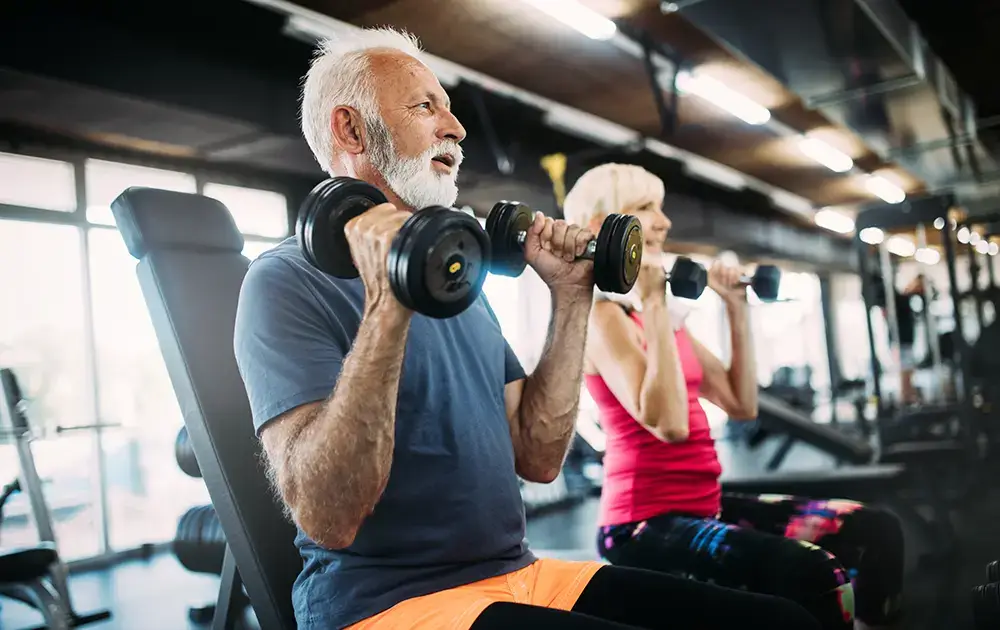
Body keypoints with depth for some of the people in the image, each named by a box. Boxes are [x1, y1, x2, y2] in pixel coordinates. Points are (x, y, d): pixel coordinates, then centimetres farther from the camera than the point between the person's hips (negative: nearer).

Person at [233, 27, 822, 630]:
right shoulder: (289, 282, -8)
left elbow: (538, 457, 8)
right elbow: (327, 518, -20)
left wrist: (570, 298, 3)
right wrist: (387, 305, -28)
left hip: (521, 576, 7)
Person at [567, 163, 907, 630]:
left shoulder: (661, 314, 14)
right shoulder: (604, 316, -12)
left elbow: (742, 404, 14)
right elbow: (668, 425, -26)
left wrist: (737, 312, 10)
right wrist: (652, 307, -24)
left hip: (703, 505, 9)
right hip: (645, 523, -8)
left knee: (874, 532, 0)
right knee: (808, 574, -30)